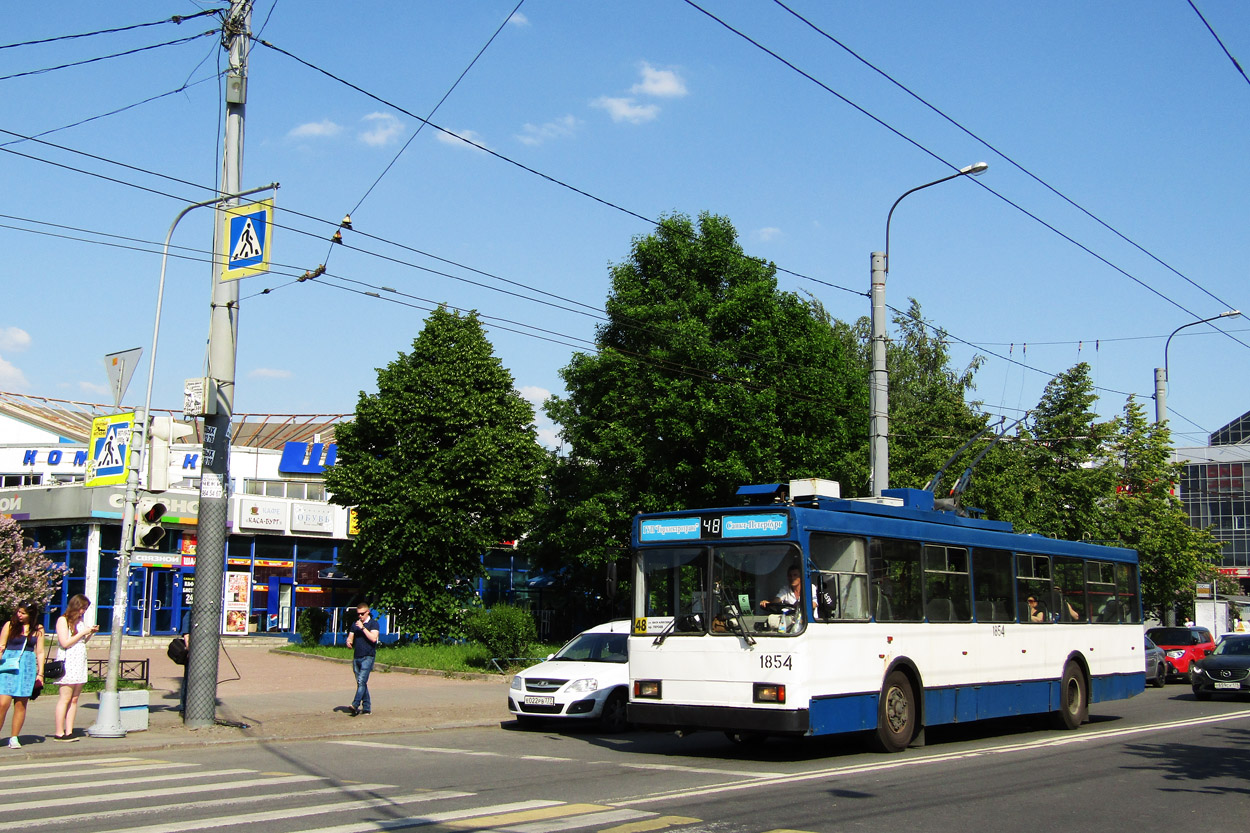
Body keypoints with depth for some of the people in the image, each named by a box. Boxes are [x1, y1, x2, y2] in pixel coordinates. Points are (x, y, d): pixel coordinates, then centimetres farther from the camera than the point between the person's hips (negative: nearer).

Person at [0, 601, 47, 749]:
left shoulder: (38, 629, 7)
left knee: (21, 704, 3)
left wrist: (40, 673, 7)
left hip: (28, 666, 2)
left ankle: (14, 738, 12)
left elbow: (40, 652, 10)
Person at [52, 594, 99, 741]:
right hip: (67, 663, -7)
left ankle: (69, 731, 4)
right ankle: (59, 733, -5)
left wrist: (91, 633, 10)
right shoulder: (63, 620, -3)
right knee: (65, 698, -8)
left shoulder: (80, 621, 18)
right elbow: (65, 643, -11)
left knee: (74, 699, 4)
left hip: (80, 664, 7)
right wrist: (83, 633, -8)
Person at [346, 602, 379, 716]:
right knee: (361, 682, 7)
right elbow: (350, 637, 19)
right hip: (356, 657, 6)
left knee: (361, 681, -17)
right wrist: (349, 642, -5)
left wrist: (363, 627, -17)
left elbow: (373, 638, -15)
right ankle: (366, 707, 13)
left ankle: (355, 705, -26)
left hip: (368, 657, -6)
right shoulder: (355, 624, 16)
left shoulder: (373, 623, -2)